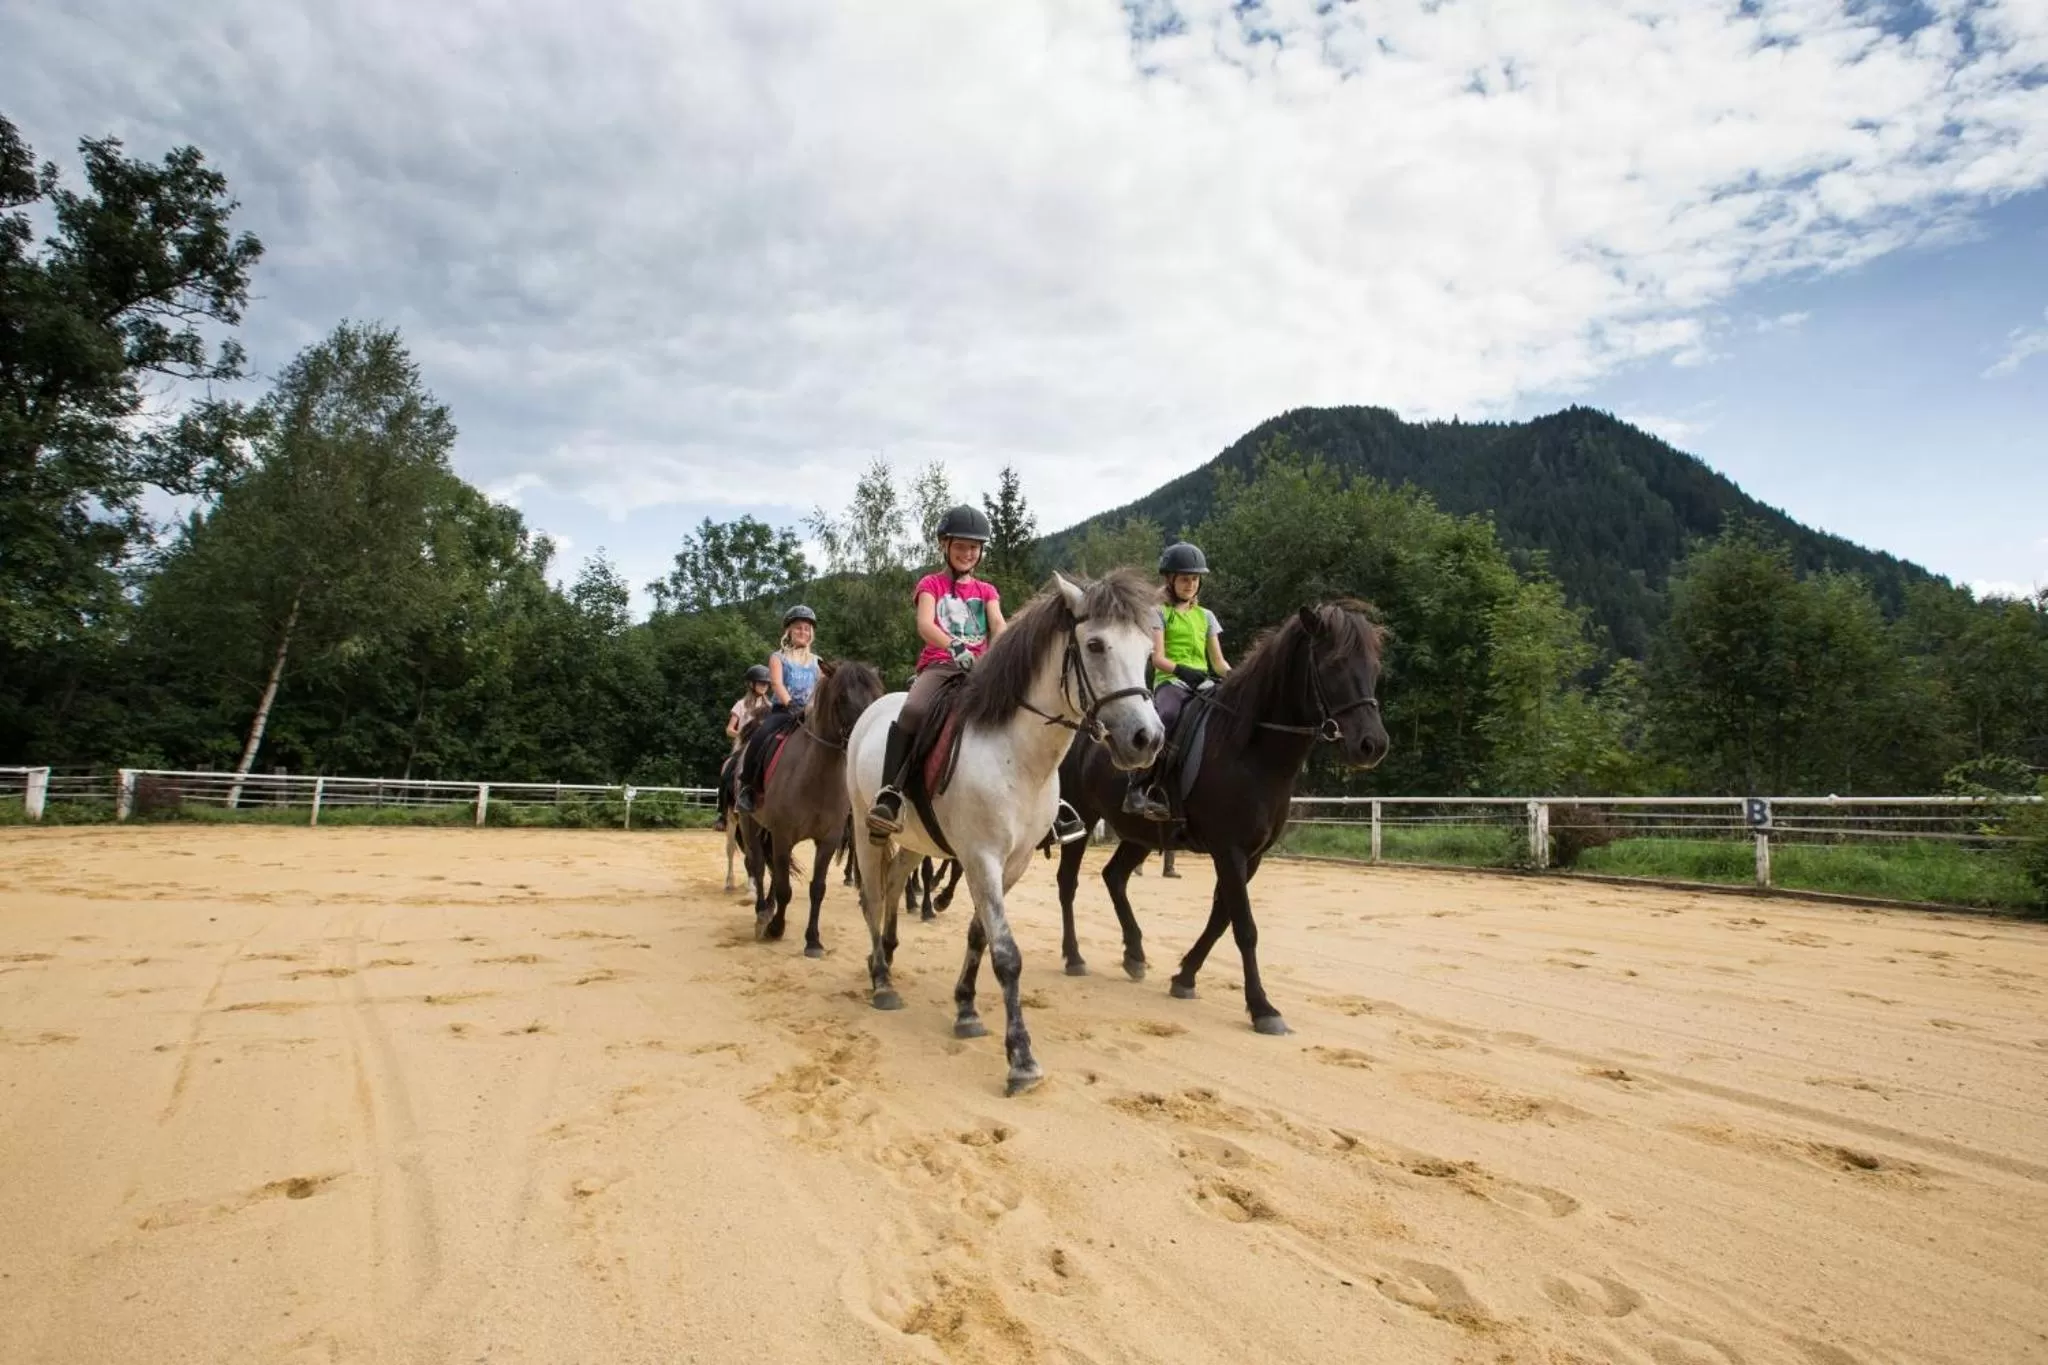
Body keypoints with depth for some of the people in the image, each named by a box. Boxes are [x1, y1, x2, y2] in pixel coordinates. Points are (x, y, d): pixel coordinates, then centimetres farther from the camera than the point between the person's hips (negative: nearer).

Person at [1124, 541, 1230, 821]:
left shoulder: (1206, 616, 23)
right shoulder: (1160, 613, 10)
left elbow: (1218, 661, 18)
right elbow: (1157, 658, -3)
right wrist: (1181, 669, -23)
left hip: (1202, 682, 5)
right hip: (1170, 681, -5)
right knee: (1167, 716, -38)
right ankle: (1139, 788, -35)